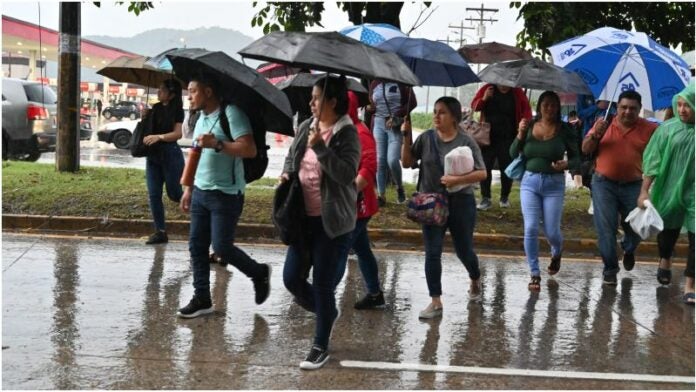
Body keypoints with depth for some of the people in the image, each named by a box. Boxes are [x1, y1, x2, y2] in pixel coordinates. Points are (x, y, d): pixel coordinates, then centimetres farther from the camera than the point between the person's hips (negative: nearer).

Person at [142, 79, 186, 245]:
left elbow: (177, 133, -15)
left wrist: (158, 137, -29)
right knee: (154, 194, 2)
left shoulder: (177, 110, -6)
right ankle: (160, 231, 8)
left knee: (174, 193, -1)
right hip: (153, 154, 6)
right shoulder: (156, 108, 10)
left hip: (171, 153, -6)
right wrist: (144, 117, -4)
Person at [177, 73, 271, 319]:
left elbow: (249, 149, -22)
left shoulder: (230, 113, -13)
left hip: (225, 195, -8)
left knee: (221, 247, -6)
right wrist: (188, 189, 21)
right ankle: (202, 299, 16)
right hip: (200, 193, 8)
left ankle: (259, 273, 19)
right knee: (196, 246, 7)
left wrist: (217, 144, -28)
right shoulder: (201, 118, 14)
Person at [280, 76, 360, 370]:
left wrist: (320, 146, -27)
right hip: (303, 216, 6)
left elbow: (347, 174, -24)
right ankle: (327, 313, 35)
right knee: (291, 278, 7)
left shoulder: (347, 134, -13)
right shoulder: (305, 127, 6)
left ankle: (320, 346, 17)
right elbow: (291, 157, 21)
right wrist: (286, 174, 0)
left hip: (332, 221, -6)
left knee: (322, 283, 0)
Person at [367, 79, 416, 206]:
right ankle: (381, 195, 9)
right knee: (380, 161, 1)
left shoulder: (402, 82, -3)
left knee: (392, 160, -15)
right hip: (378, 124, 5)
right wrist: (369, 108, -4)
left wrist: (396, 117, -15)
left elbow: (412, 102, -6)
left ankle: (400, 187, 13)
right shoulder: (374, 84, 12)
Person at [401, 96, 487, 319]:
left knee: (463, 250, 13)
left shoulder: (466, 142, -7)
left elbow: (482, 174, -9)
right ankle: (436, 302, 6)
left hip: (460, 203, -2)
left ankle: (475, 279, 45)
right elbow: (407, 163, 3)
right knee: (432, 253, -2)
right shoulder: (426, 138, 0)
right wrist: (406, 139, -8)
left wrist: (457, 180, -22)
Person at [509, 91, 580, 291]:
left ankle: (557, 253, 40)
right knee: (530, 229, -6)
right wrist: (520, 135, -13)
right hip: (530, 181, 1)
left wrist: (566, 164, -19)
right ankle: (535, 274, 6)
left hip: (554, 184, -1)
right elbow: (513, 154, 2)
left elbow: (576, 159, 2)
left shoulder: (564, 130, -3)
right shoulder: (529, 126, 2)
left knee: (551, 232, 2)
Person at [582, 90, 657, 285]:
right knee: (606, 228, 1)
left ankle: (629, 249, 44)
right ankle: (610, 268, 13)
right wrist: (595, 134, -18)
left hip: (633, 186, 0)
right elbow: (585, 150, 2)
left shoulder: (649, 129, -2)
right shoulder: (604, 124, 1)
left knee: (635, 226, 10)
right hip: (604, 184, 0)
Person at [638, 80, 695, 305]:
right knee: (668, 231, 19)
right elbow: (653, 161, -3)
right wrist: (645, 190, -7)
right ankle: (665, 262, 48)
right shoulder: (668, 128, -3)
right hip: (669, 191, 1)